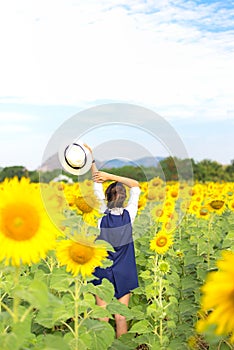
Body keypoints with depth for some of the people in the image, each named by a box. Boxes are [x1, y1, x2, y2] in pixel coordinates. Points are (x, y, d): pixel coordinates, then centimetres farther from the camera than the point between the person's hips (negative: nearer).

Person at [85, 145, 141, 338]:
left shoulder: (102, 215, -13)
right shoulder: (129, 215, -11)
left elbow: (97, 188, -4)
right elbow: (136, 186, -2)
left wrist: (92, 160, -1)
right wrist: (111, 176, -11)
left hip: (102, 273, 0)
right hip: (123, 275, 1)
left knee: (102, 316, 7)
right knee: (121, 317, 8)